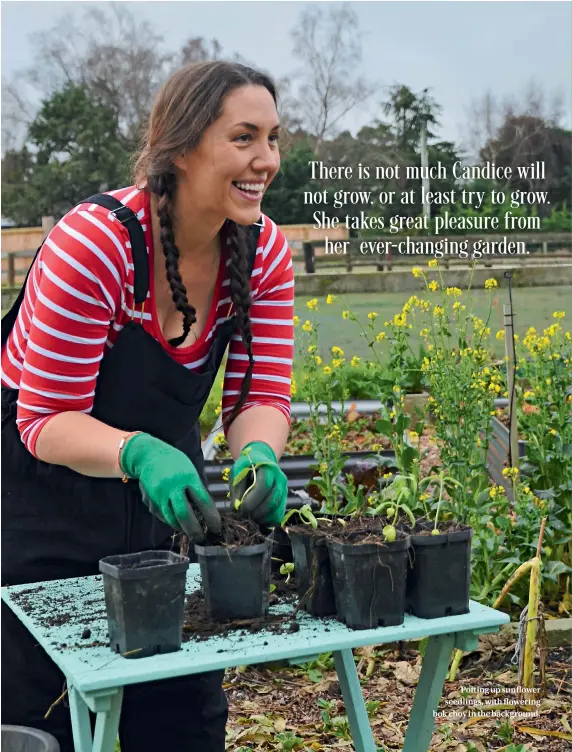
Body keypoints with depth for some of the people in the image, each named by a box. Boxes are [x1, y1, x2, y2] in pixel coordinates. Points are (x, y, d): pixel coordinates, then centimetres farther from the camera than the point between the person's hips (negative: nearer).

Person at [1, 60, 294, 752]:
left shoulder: (264, 251, -10)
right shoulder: (93, 242, -27)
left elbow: (261, 395, -8)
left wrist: (257, 455, -31)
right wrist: (139, 454, -42)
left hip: (166, 483, 5)